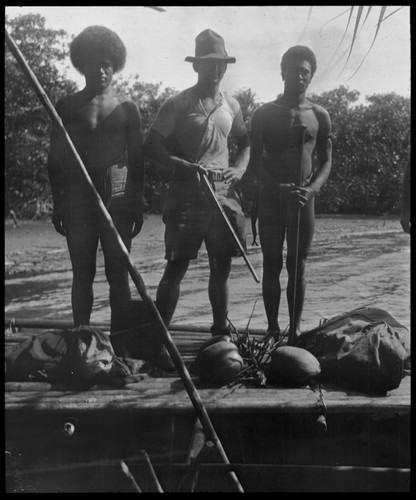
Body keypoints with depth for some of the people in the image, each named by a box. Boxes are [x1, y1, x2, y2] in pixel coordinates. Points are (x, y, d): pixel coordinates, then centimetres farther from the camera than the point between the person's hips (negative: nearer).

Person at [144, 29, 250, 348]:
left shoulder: (231, 105, 12)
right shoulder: (178, 104, -3)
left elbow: (245, 142, 24)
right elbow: (152, 146, -5)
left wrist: (239, 168, 4)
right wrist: (184, 166, -20)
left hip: (224, 191, 5)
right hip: (187, 191, -5)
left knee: (222, 267, 9)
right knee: (177, 267, -5)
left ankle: (221, 331, 22)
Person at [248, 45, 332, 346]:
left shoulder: (319, 116, 6)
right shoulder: (265, 114, 2)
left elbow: (326, 161, 7)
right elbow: (255, 161, -1)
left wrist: (312, 189, -13)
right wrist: (277, 186, -17)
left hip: (304, 200, 1)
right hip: (271, 198, 0)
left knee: (298, 267, 3)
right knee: (272, 265, 3)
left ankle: (295, 331, 9)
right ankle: (273, 329, 10)